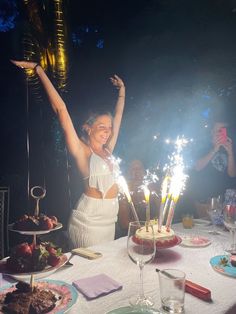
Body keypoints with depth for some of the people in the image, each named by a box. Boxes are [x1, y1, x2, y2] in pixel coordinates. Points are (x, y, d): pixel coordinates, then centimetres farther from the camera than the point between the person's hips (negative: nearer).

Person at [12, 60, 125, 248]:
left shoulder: (107, 150, 9)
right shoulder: (82, 152, -9)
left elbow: (118, 116, 20)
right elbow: (61, 109, -13)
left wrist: (122, 89, 28)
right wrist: (39, 70, -13)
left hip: (110, 218, 7)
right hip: (90, 218, -7)